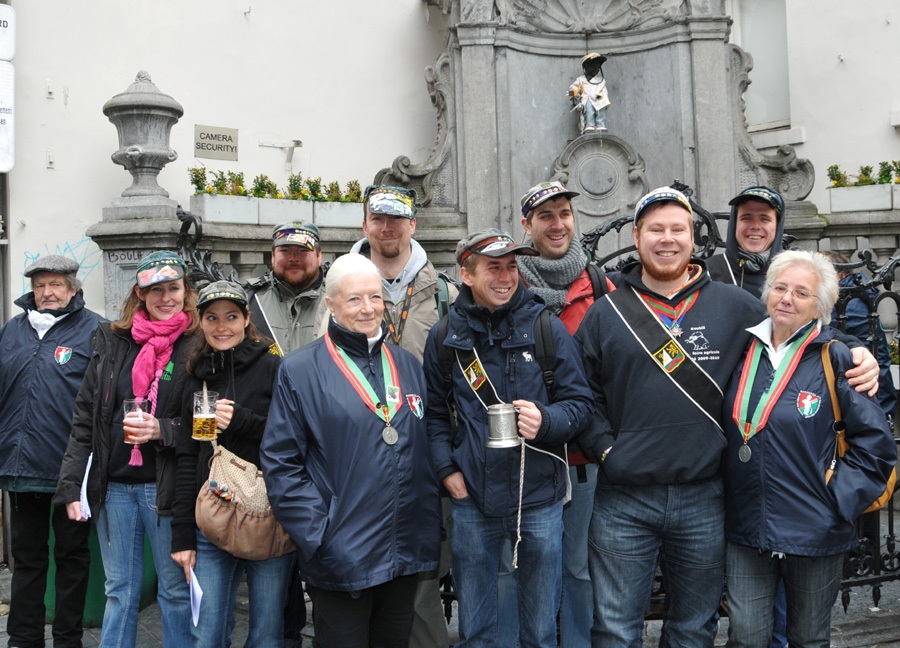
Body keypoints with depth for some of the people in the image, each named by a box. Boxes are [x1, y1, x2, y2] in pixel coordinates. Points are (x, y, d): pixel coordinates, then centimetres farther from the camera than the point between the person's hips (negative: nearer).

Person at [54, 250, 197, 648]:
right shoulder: (111, 341, 7)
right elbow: (84, 417, 8)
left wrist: (162, 430, -19)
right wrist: (72, 484, 4)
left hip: (165, 485, -4)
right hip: (112, 484, 4)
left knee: (176, 589, 7)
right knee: (119, 589, 15)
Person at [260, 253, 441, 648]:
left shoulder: (407, 366, 9)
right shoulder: (300, 370, -7)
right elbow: (280, 462, -8)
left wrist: (429, 532, 8)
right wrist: (318, 535, -15)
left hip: (407, 555, 5)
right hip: (341, 558, -5)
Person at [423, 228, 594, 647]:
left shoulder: (547, 328, -2)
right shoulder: (445, 337, 1)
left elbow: (580, 403, -1)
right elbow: (434, 412, 10)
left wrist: (546, 420, -20)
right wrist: (446, 469, -2)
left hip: (539, 500, -1)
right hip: (472, 500, 1)